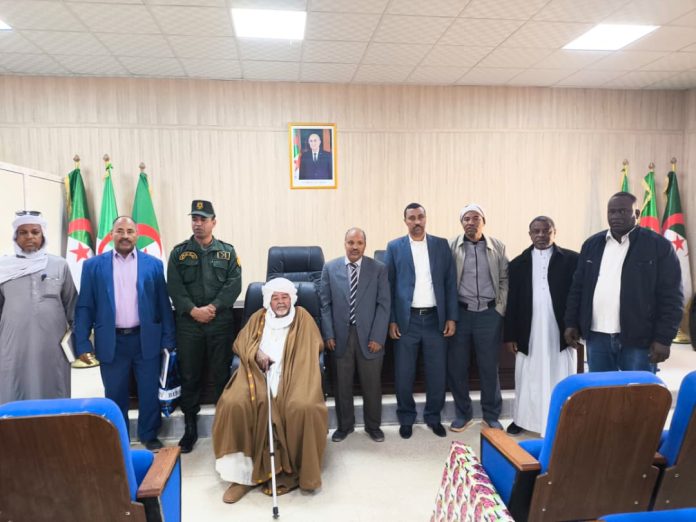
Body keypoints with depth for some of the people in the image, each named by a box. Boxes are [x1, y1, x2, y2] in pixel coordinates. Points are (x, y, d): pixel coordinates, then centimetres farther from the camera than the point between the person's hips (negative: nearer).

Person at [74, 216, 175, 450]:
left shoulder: (153, 264, 2)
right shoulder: (93, 265, 3)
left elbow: (163, 304, 2)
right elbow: (84, 306, 2)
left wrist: (168, 339, -1)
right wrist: (82, 343, -4)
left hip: (146, 339, 0)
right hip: (111, 341, 0)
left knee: (149, 392, 9)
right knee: (115, 395, 13)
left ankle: (149, 435, 28)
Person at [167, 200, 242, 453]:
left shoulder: (227, 251, 7)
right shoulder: (179, 252, 7)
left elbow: (234, 284, -3)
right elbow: (174, 287, -1)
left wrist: (213, 307, -14)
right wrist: (193, 310, -13)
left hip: (221, 322, 0)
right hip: (188, 323, 1)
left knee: (222, 375, 6)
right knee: (189, 376, 8)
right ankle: (190, 428, 22)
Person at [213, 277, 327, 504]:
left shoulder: (303, 317, 11)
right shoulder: (258, 318, 18)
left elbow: (315, 347, 5)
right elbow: (240, 343, 13)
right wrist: (256, 352, -8)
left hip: (292, 376, -2)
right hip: (258, 375, 2)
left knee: (303, 408, -33)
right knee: (232, 405, -26)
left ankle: (293, 470, -13)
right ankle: (242, 473, -17)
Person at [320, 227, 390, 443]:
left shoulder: (379, 269, -1)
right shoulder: (330, 268, 2)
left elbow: (384, 304, -3)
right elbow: (325, 304, 2)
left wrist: (377, 337, -9)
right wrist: (328, 334, -4)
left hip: (368, 335, -1)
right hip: (340, 335, 1)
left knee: (372, 384, 10)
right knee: (342, 384, 11)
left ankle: (373, 426, 30)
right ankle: (345, 425, 31)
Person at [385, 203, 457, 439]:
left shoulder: (441, 245, 5)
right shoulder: (394, 247, 1)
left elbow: (450, 283, 4)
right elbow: (388, 285, 1)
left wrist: (451, 317, -1)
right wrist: (391, 320, -4)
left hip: (435, 318, 2)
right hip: (407, 319, -1)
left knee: (437, 372, 9)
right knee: (404, 374, 6)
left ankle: (433, 417, 29)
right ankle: (406, 418, 26)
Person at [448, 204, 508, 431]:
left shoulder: (497, 247, 4)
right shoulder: (451, 247, 0)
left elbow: (505, 279, 7)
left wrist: (500, 308, 0)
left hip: (489, 314, 1)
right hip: (460, 313, 0)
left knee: (489, 367, 7)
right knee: (456, 366, 6)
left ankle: (491, 415, 24)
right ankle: (463, 414, 24)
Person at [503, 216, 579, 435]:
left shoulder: (571, 259, 2)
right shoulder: (518, 263, 7)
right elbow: (512, 302, 6)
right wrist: (510, 335, 2)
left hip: (560, 333, -1)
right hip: (529, 334, 2)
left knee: (560, 380, 6)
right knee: (528, 379, 10)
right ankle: (522, 419, 24)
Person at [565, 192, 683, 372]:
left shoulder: (659, 245, -3)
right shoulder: (591, 244, 9)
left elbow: (671, 296, -6)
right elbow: (578, 287, 12)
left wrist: (663, 338, -11)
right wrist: (571, 323, 7)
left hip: (639, 340, -3)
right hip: (597, 337, 4)